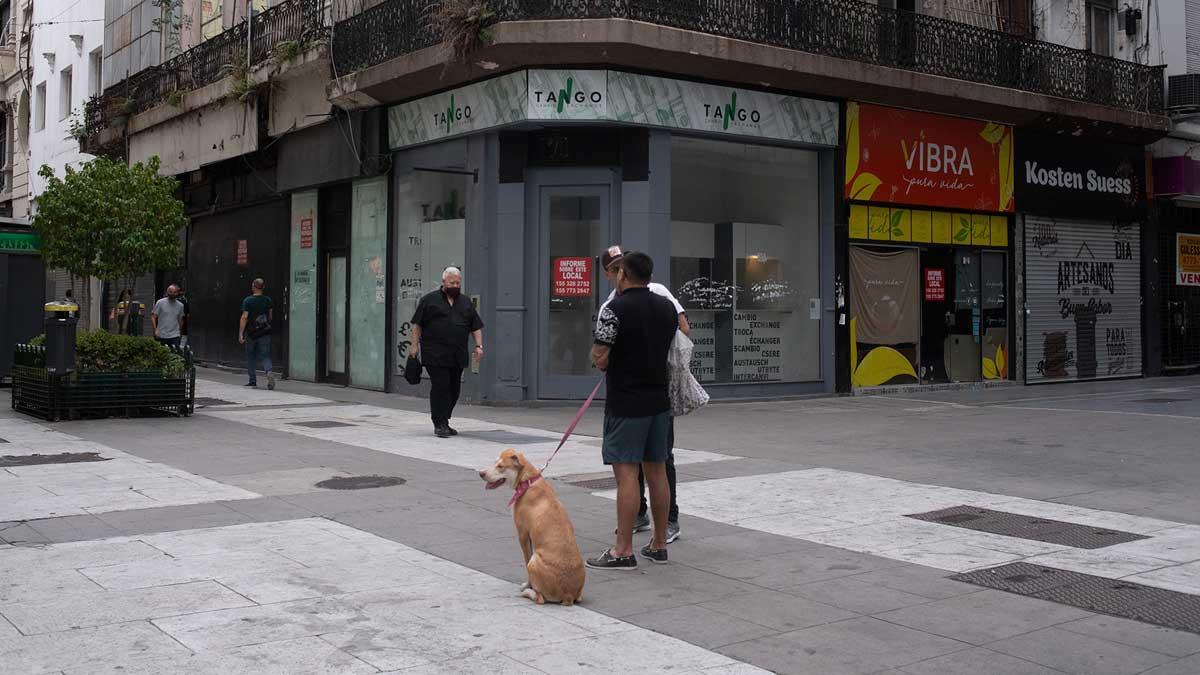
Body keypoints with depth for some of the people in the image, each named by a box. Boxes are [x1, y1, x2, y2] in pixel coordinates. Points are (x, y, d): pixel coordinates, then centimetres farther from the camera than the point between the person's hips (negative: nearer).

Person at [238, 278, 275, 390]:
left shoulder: (248, 301, -8)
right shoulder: (268, 300, 3)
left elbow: (244, 317, -12)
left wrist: (240, 334, -12)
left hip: (251, 333, -2)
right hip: (265, 333, 2)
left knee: (251, 356, 14)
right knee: (265, 356, 1)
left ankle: (253, 380, 17)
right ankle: (269, 371, -28)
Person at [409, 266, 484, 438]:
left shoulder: (466, 302, 16)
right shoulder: (429, 300, 3)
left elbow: (476, 327, 16)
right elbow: (417, 324, 4)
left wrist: (479, 345, 3)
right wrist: (415, 345, -2)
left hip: (458, 356, 5)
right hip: (435, 355, -5)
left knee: (454, 389, 7)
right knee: (440, 387, -10)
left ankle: (444, 422, 20)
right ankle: (440, 425, -6)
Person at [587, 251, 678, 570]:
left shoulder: (615, 309, -13)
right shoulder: (667, 307, 9)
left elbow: (599, 359, -14)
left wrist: (600, 357, 7)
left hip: (626, 403, -7)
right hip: (659, 400, 7)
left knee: (626, 472, -6)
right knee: (657, 470, 12)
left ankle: (623, 551, -4)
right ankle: (659, 544, 19)